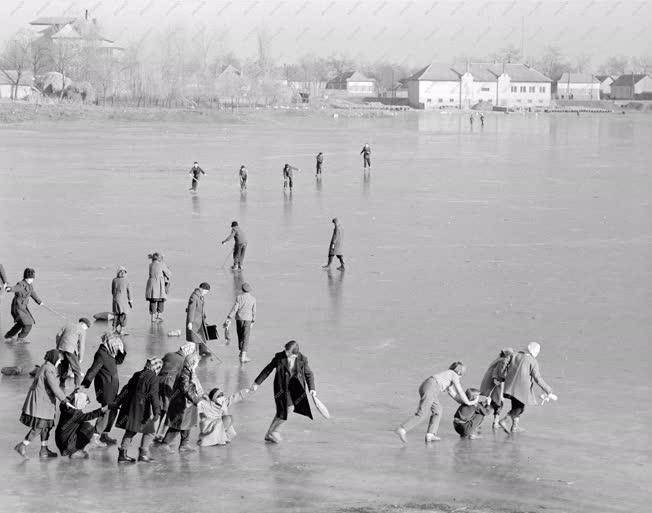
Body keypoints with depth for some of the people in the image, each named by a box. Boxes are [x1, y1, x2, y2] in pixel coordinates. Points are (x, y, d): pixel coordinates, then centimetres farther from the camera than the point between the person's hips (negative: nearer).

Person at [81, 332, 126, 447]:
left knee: (113, 411, 16)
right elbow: (93, 371, -24)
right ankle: (94, 439, -7)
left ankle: (104, 435, 27)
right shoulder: (102, 355, -18)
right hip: (105, 388, -10)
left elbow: (118, 361, 27)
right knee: (106, 413, -10)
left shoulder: (109, 353, 10)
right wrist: (84, 384, -30)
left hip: (112, 388, 10)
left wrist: (121, 352, 8)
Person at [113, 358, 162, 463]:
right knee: (149, 430, 6)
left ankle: (122, 453, 11)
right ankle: (143, 453, 1)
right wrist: (156, 410, -22)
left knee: (130, 431, 15)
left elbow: (126, 389, 14)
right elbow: (153, 395, -17)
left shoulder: (137, 375, 13)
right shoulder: (153, 377, -8)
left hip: (129, 406, 7)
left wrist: (117, 402, 17)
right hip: (142, 407, -7)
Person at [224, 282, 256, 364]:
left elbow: (235, 308, -8)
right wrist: (253, 321, 15)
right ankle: (243, 357, -10)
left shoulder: (239, 297, -4)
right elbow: (254, 311, 4)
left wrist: (229, 318, -6)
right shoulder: (253, 299, 0)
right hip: (248, 319, -1)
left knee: (240, 336, 17)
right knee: (245, 338, -2)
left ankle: (241, 352, 30)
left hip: (239, 318, 1)